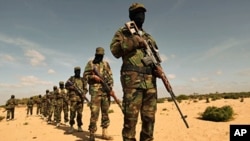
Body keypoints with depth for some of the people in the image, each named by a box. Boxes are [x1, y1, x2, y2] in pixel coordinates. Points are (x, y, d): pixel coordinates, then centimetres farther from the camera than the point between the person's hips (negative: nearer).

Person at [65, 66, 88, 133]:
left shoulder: (83, 80, 16)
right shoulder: (71, 78, 10)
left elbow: (85, 89, 13)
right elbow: (66, 85, 1)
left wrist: (83, 93, -7)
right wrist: (73, 87, -14)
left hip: (80, 98, 2)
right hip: (73, 97, -2)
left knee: (80, 113, 3)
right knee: (72, 112, -8)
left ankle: (79, 126, 11)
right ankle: (71, 126, 0)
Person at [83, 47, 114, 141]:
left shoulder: (106, 64, 16)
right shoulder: (90, 63, 8)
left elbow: (110, 76, 11)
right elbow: (85, 75, 3)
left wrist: (110, 86, -2)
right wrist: (93, 77, -15)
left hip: (106, 90, 4)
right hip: (95, 91, -4)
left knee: (105, 112, 7)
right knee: (94, 112, -9)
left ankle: (104, 133, 16)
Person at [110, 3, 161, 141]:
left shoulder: (148, 37, 26)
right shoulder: (123, 32, 12)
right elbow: (114, 50, -4)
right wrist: (133, 41, -12)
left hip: (150, 80, 5)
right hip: (132, 79, -5)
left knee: (149, 116, 6)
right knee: (131, 116, -8)